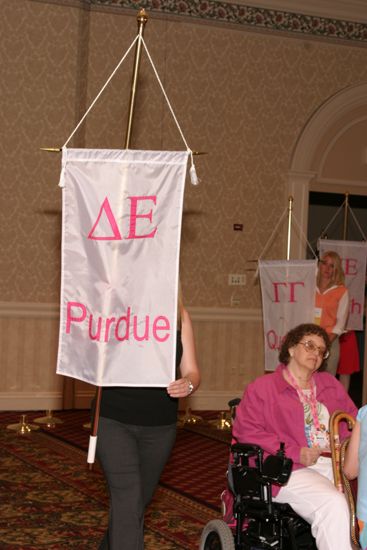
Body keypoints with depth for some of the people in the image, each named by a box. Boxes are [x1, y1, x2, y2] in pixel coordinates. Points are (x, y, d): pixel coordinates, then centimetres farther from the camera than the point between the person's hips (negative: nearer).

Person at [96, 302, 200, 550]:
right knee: (128, 501, -14)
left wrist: (188, 385, -21)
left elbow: (192, 372, 2)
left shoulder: (179, 314, 1)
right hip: (114, 420, -3)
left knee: (141, 499, 18)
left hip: (160, 426, 3)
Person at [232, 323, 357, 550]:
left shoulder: (330, 384, 26)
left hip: (335, 465, 5)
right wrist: (294, 453, -11)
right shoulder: (263, 387, 9)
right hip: (292, 471, -5)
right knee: (333, 504, -33)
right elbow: (246, 430, -2)